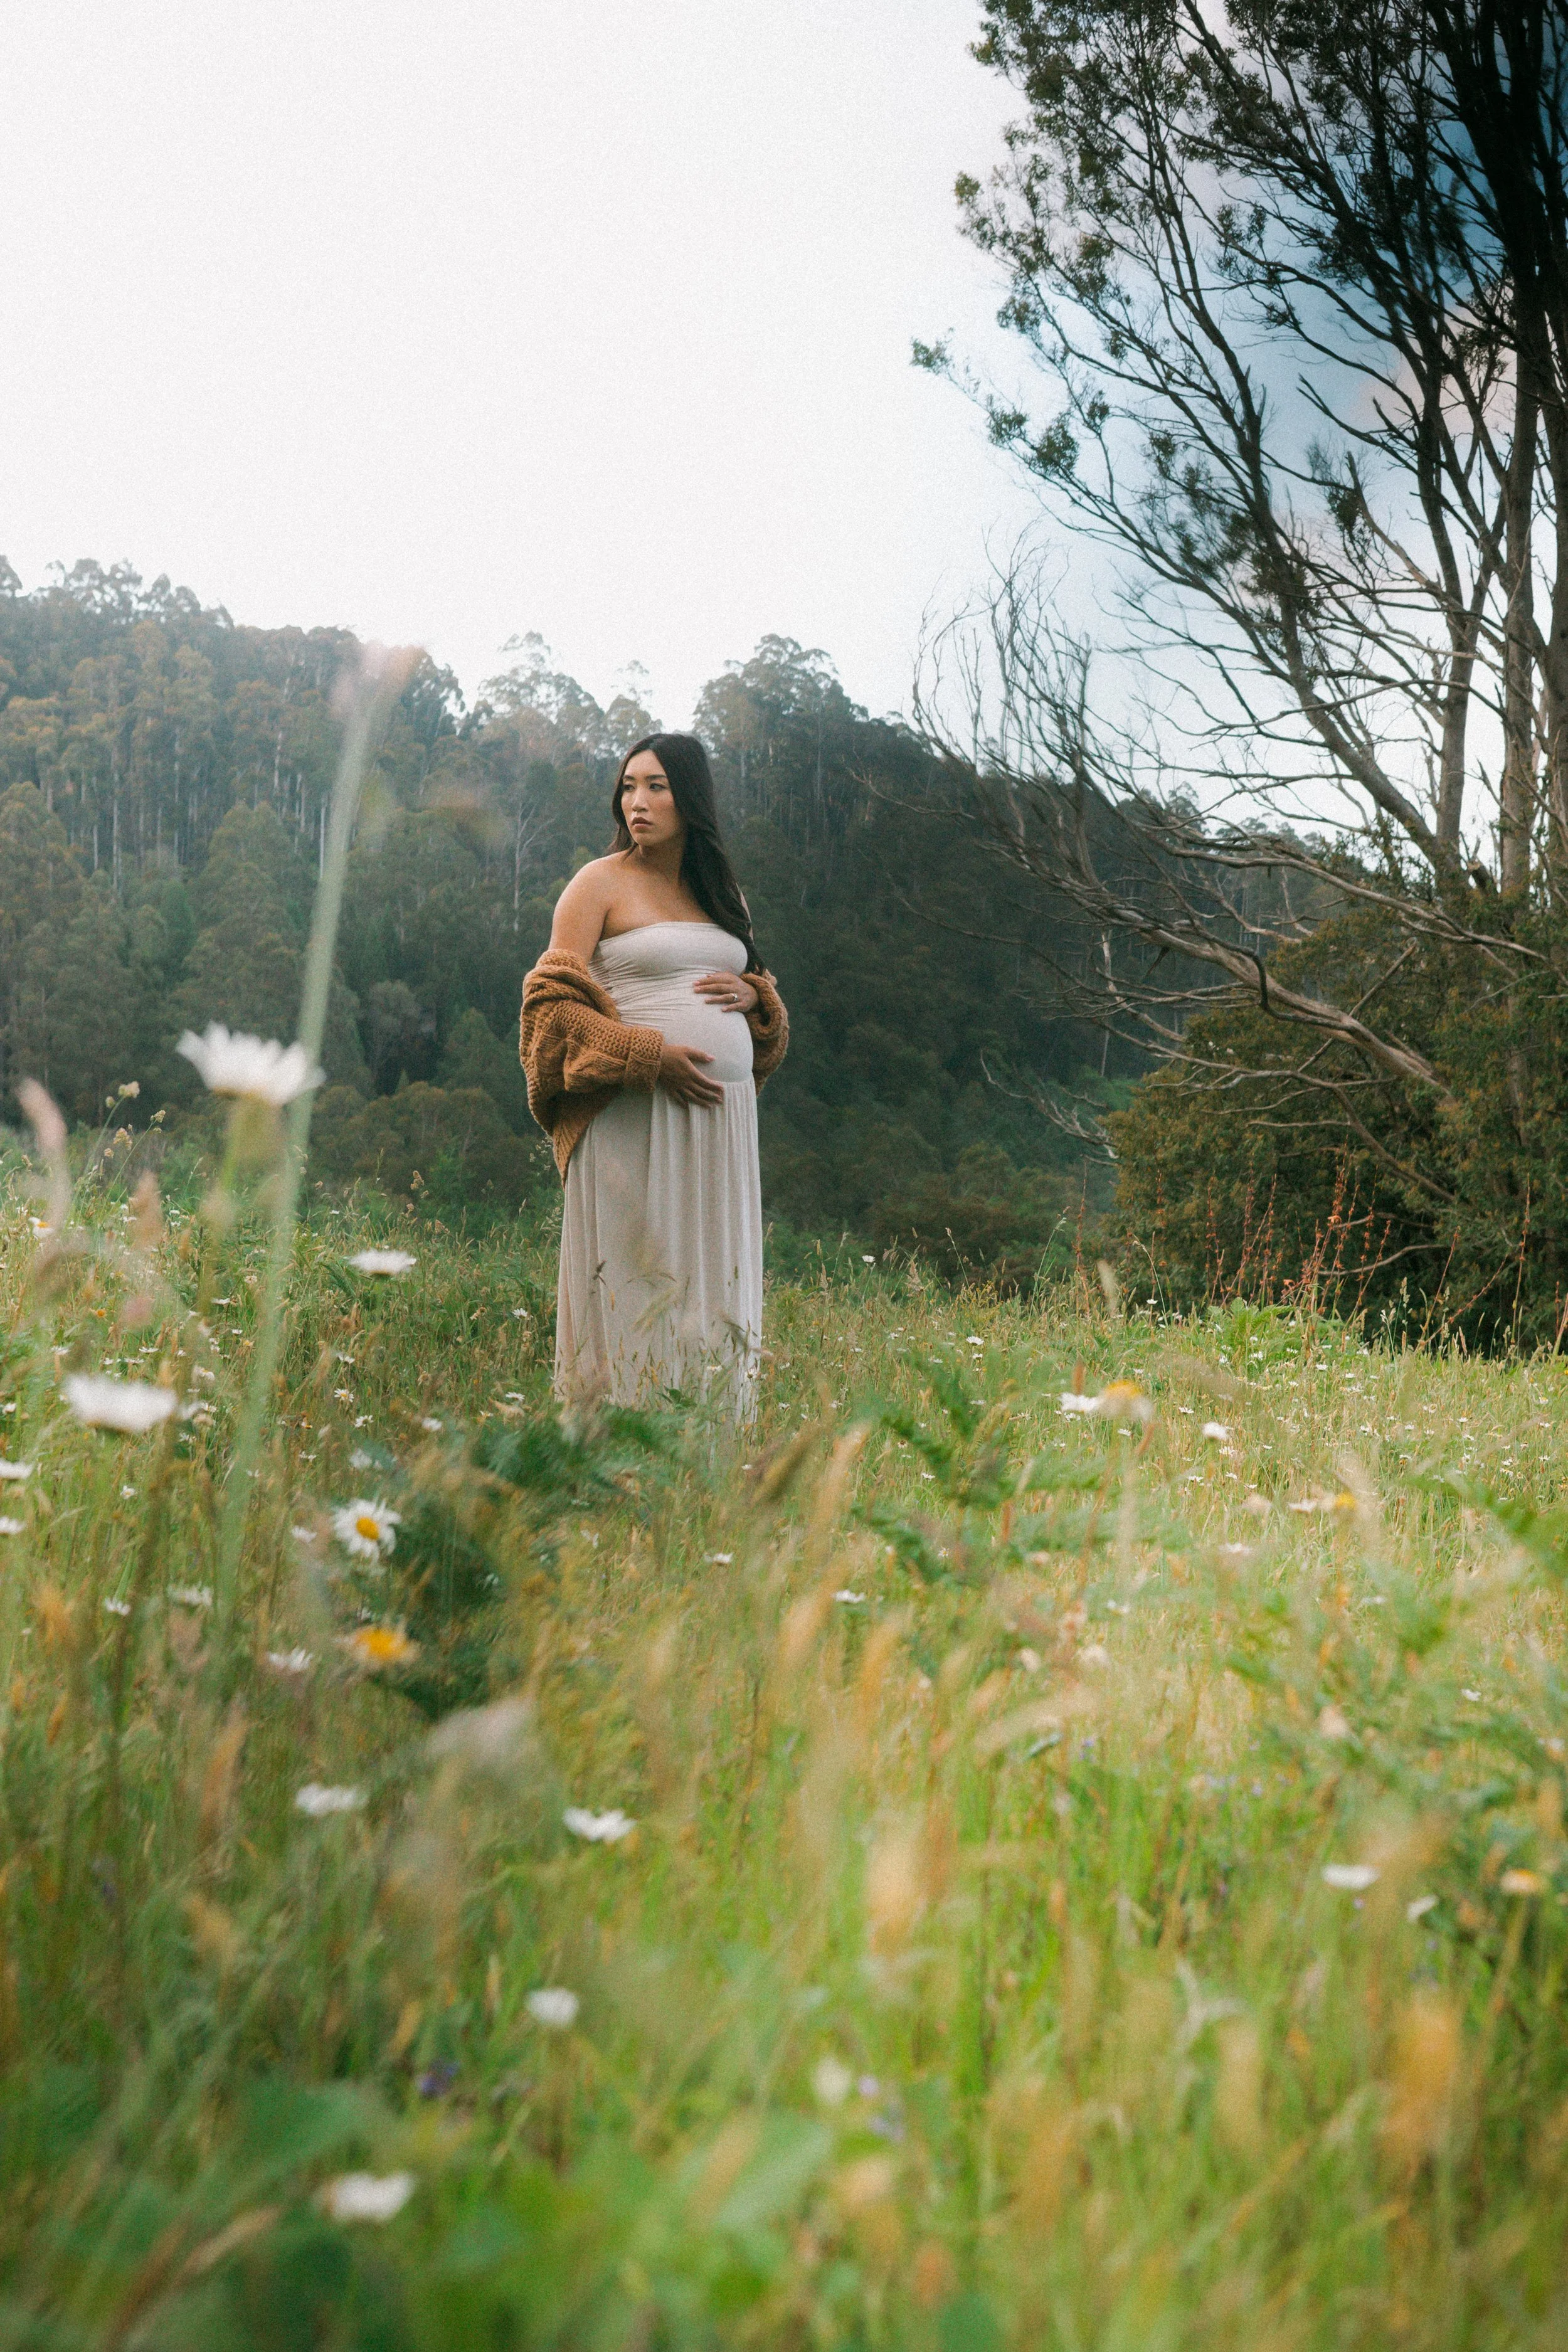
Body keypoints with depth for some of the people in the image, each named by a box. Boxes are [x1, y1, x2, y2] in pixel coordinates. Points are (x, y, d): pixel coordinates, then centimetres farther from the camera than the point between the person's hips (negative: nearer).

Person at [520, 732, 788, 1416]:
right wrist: (649, 1055, -16)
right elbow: (553, 1001, -6)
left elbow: (764, 1006, 27)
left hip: (722, 1112, 5)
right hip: (633, 1114, -5)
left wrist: (753, 996, 2)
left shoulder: (721, 892, 18)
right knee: (636, 1279, -7)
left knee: (711, 1276, 5)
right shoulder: (599, 883, 1)